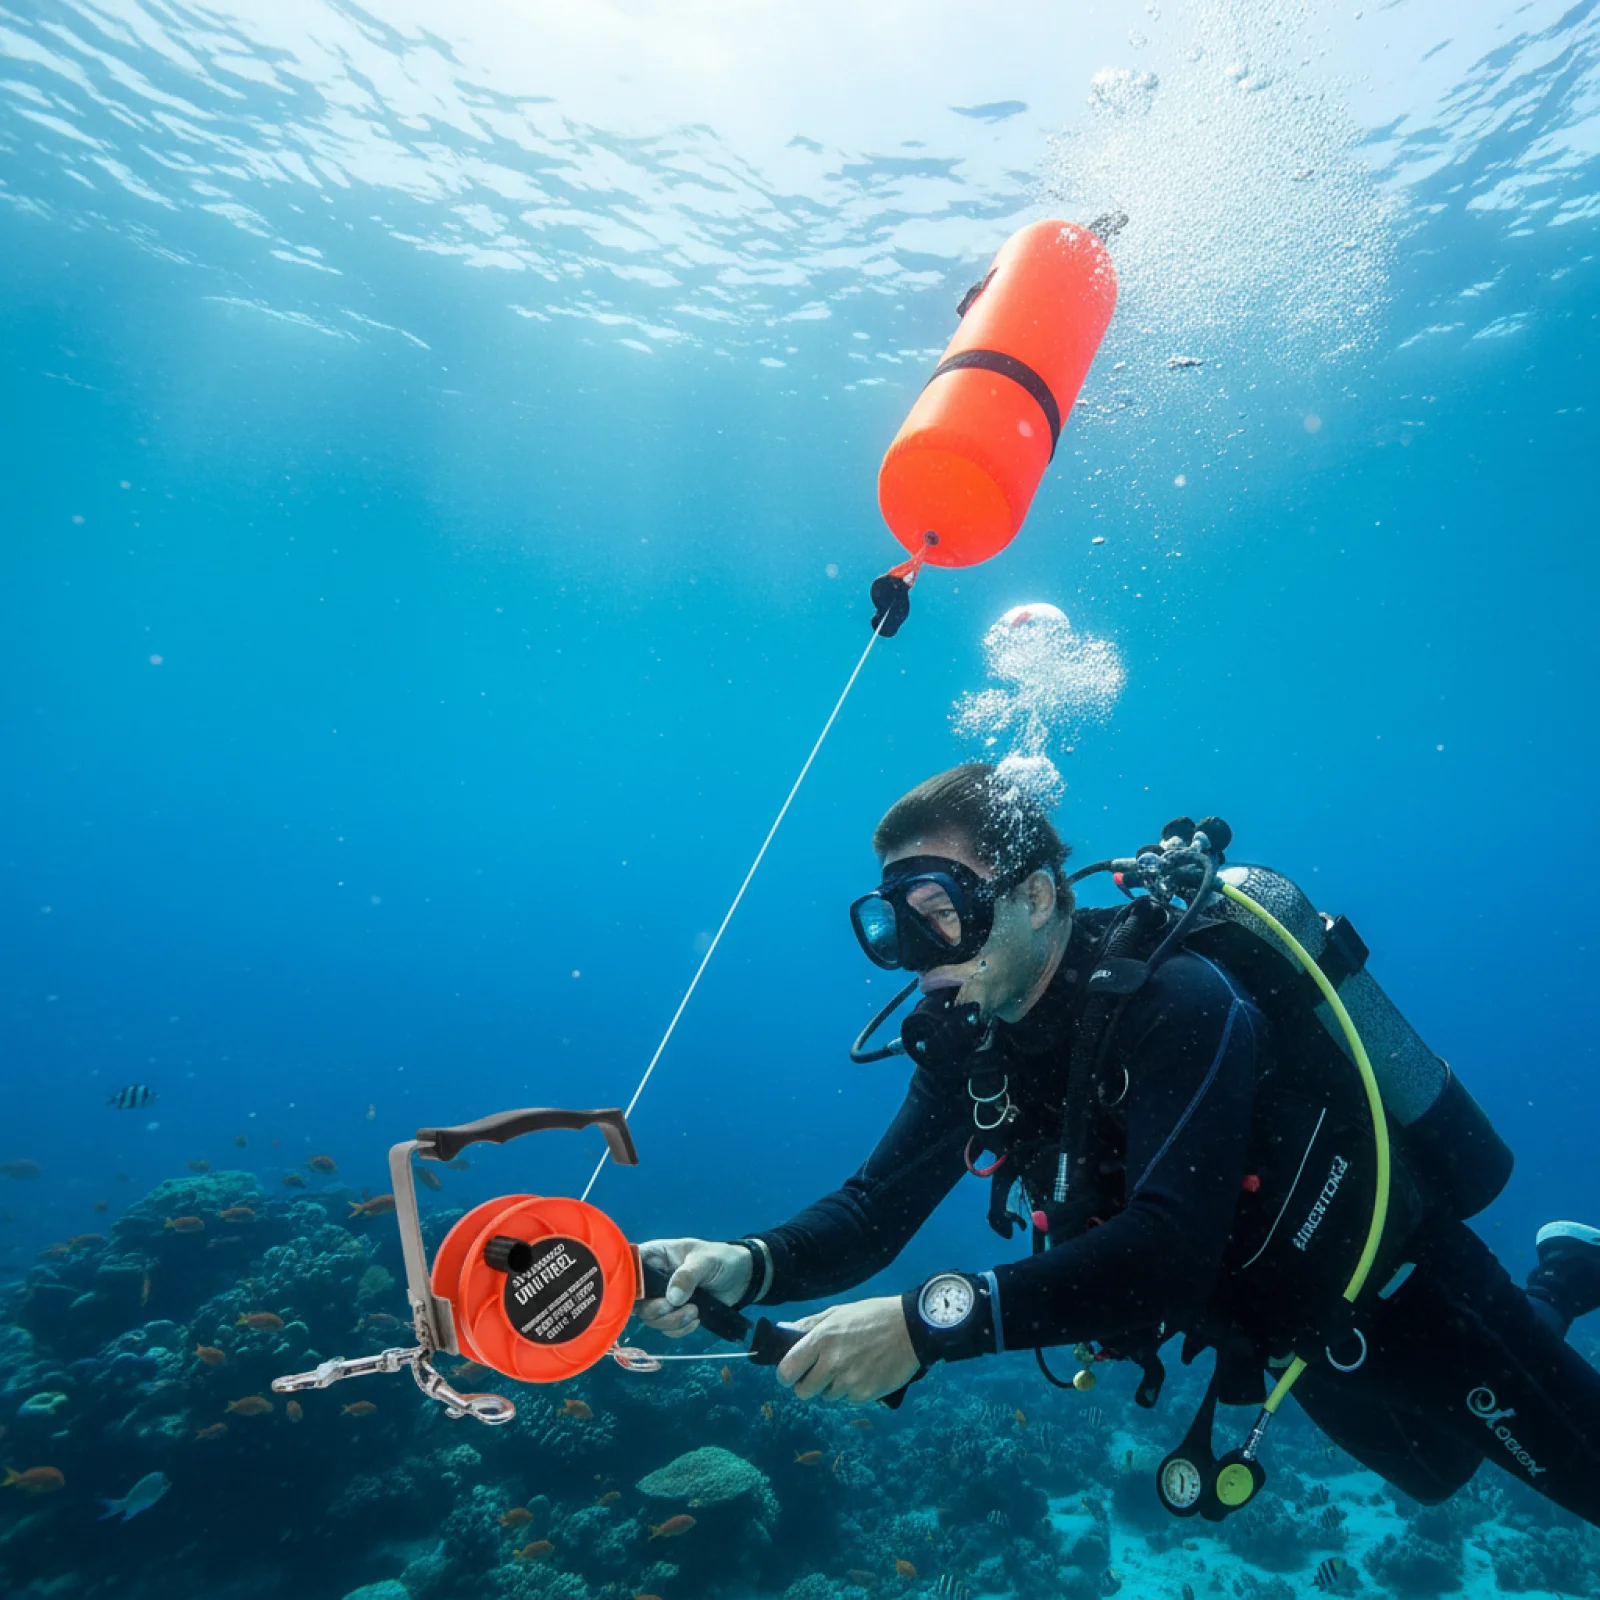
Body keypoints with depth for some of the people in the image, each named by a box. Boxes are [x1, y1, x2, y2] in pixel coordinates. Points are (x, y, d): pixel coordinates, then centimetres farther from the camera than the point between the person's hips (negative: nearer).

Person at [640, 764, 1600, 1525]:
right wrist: (749, 1267, -32)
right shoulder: (968, 1045, -15)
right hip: (1285, 1330, 7)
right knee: (1439, 1477, 31)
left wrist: (934, 1321, -51)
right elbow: (875, 1208, -14)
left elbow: (1171, 1250, -45)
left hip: (1396, 1284, -6)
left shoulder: (1177, 1001, -36)